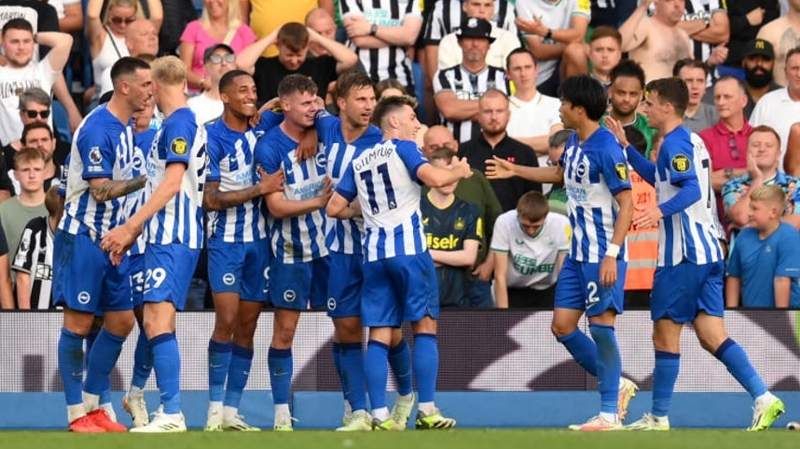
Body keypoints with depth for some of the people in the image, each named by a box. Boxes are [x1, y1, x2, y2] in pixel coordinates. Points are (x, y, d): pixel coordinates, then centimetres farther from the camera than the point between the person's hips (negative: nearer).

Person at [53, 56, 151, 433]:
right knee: (78, 324, -4)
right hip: (83, 237, -9)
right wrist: (146, 180, -20)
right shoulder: (98, 129, -18)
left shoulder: (125, 127, 10)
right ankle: (76, 414, 1)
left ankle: (93, 406, 17)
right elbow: (101, 190, -20)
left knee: (121, 321, 8)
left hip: (111, 239, 9)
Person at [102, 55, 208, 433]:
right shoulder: (171, 126, 19)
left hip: (173, 239, -10)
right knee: (155, 321, 12)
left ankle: (172, 415, -23)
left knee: (158, 320, -17)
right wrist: (134, 232, 24)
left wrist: (131, 227, -19)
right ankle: (167, 409, 15)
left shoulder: (179, 124, -11)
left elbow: (172, 183, -19)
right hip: (165, 236, 10)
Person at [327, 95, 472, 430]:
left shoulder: (359, 162, 16)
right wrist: (460, 171, 4)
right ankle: (427, 411, -4)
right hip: (409, 247, -5)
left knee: (379, 335, 3)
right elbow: (435, 178, -16)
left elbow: (334, 208, 17)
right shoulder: (402, 148, 0)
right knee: (425, 326, 1)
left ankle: (380, 415, -3)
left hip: (374, 253, 5)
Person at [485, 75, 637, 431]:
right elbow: (559, 173, 31)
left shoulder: (606, 148, -18)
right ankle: (616, 385, 21)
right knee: (562, 325, 7)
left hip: (603, 254, -9)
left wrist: (612, 254, -25)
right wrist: (515, 171, 32)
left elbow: (627, 203, -20)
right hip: (578, 253, 9)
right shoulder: (574, 142, 8)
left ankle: (610, 413, -1)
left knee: (600, 325, -8)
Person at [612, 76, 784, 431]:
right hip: (707, 251, 9)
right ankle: (764, 399, -8)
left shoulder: (675, 143, -12)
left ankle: (659, 417, 7)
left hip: (683, 256, -9)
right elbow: (660, 178, 34)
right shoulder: (691, 141, 18)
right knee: (712, 336, 4)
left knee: (665, 335, 1)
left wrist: (661, 210, -42)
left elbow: (691, 189, -26)